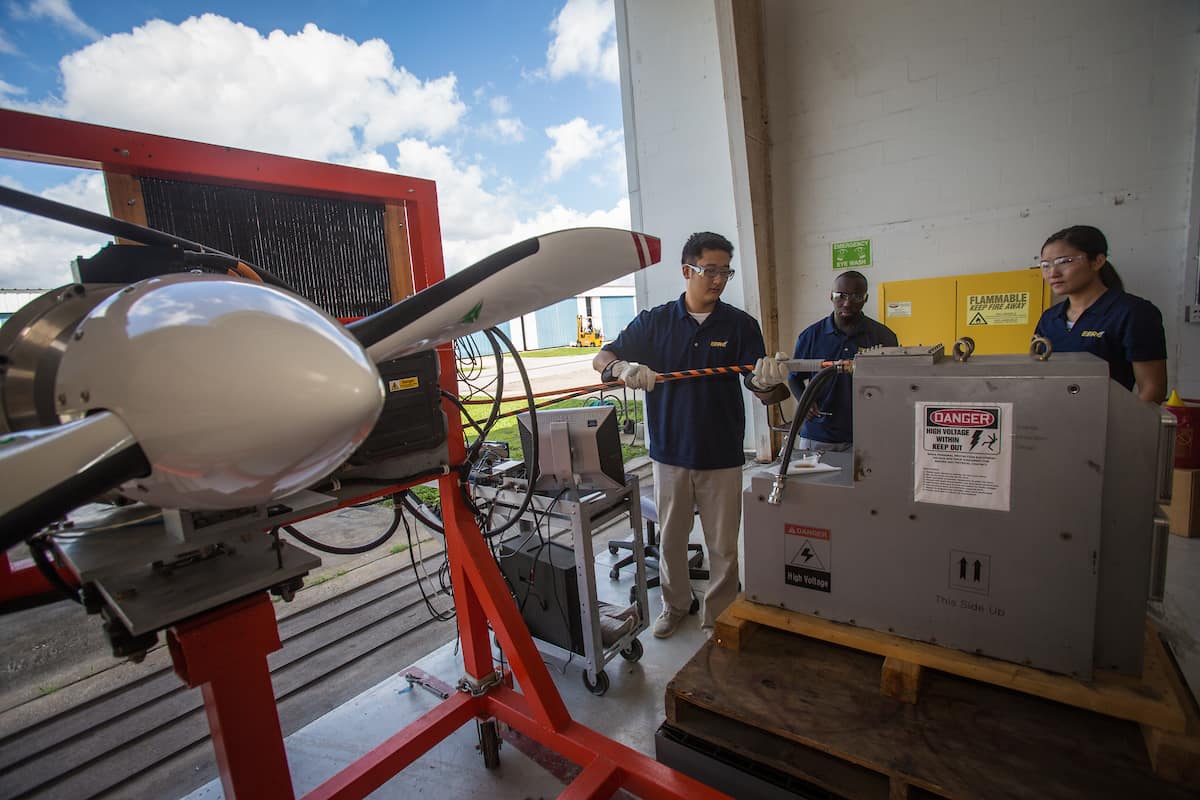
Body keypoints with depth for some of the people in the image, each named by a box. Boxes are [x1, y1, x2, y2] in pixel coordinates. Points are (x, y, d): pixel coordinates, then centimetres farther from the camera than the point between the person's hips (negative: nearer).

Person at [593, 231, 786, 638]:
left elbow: (762, 390, -5)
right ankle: (675, 604, 39)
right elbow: (602, 358, -2)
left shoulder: (741, 324, -1)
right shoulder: (654, 321, -1)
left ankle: (719, 615, 32)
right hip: (670, 452, 1)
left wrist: (768, 381, -30)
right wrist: (623, 369, -26)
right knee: (671, 537, 16)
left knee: (723, 545, 10)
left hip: (723, 455, 0)